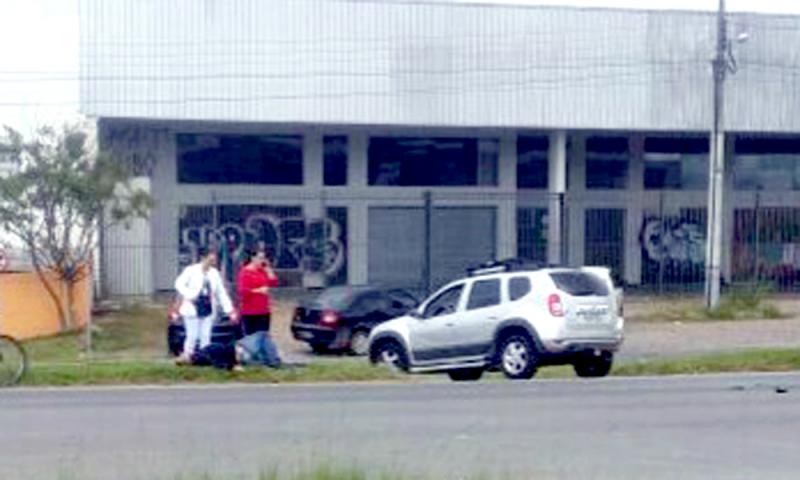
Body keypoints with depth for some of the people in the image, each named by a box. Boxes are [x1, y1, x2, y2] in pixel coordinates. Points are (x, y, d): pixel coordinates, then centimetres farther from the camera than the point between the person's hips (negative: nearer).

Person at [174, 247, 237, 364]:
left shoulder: (215, 273, 6)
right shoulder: (191, 270, -7)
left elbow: (221, 293, 8)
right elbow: (179, 284, -6)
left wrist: (230, 310, 3)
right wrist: (189, 296, -17)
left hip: (208, 309, 4)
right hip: (193, 308, -4)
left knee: (206, 336, 5)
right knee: (192, 335, -5)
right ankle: (187, 356, 8)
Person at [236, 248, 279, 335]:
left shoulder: (263, 271, 10)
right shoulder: (245, 272, -10)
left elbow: (273, 283, 6)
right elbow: (242, 290, -18)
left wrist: (268, 269, 1)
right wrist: (258, 290, -18)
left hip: (263, 311, 7)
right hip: (250, 312, -7)